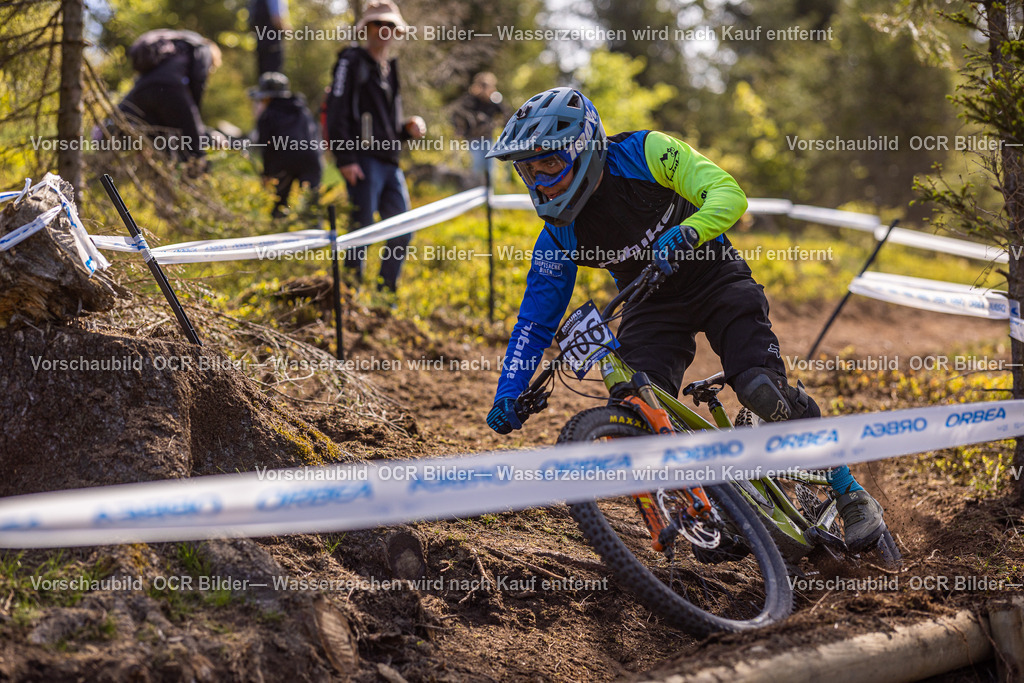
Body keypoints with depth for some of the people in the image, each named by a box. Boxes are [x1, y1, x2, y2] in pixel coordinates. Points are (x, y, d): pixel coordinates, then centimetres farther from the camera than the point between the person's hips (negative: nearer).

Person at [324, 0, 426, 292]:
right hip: (363, 160, -8)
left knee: (402, 231, 6)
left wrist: (409, 128, 6)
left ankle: (386, 293, 16)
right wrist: (345, 159, -19)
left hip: (390, 162, 8)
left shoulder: (388, 70, 23)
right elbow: (337, 112, -10)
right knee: (362, 229, -10)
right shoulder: (352, 61, -1)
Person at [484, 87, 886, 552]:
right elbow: (534, 322, -7)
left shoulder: (644, 153, -21)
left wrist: (686, 233, -48)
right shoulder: (559, 235, -12)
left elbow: (729, 193, -28)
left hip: (715, 278, -3)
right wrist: (509, 395, -20)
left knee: (761, 389, -25)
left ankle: (851, 496, -8)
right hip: (651, 308, 4)